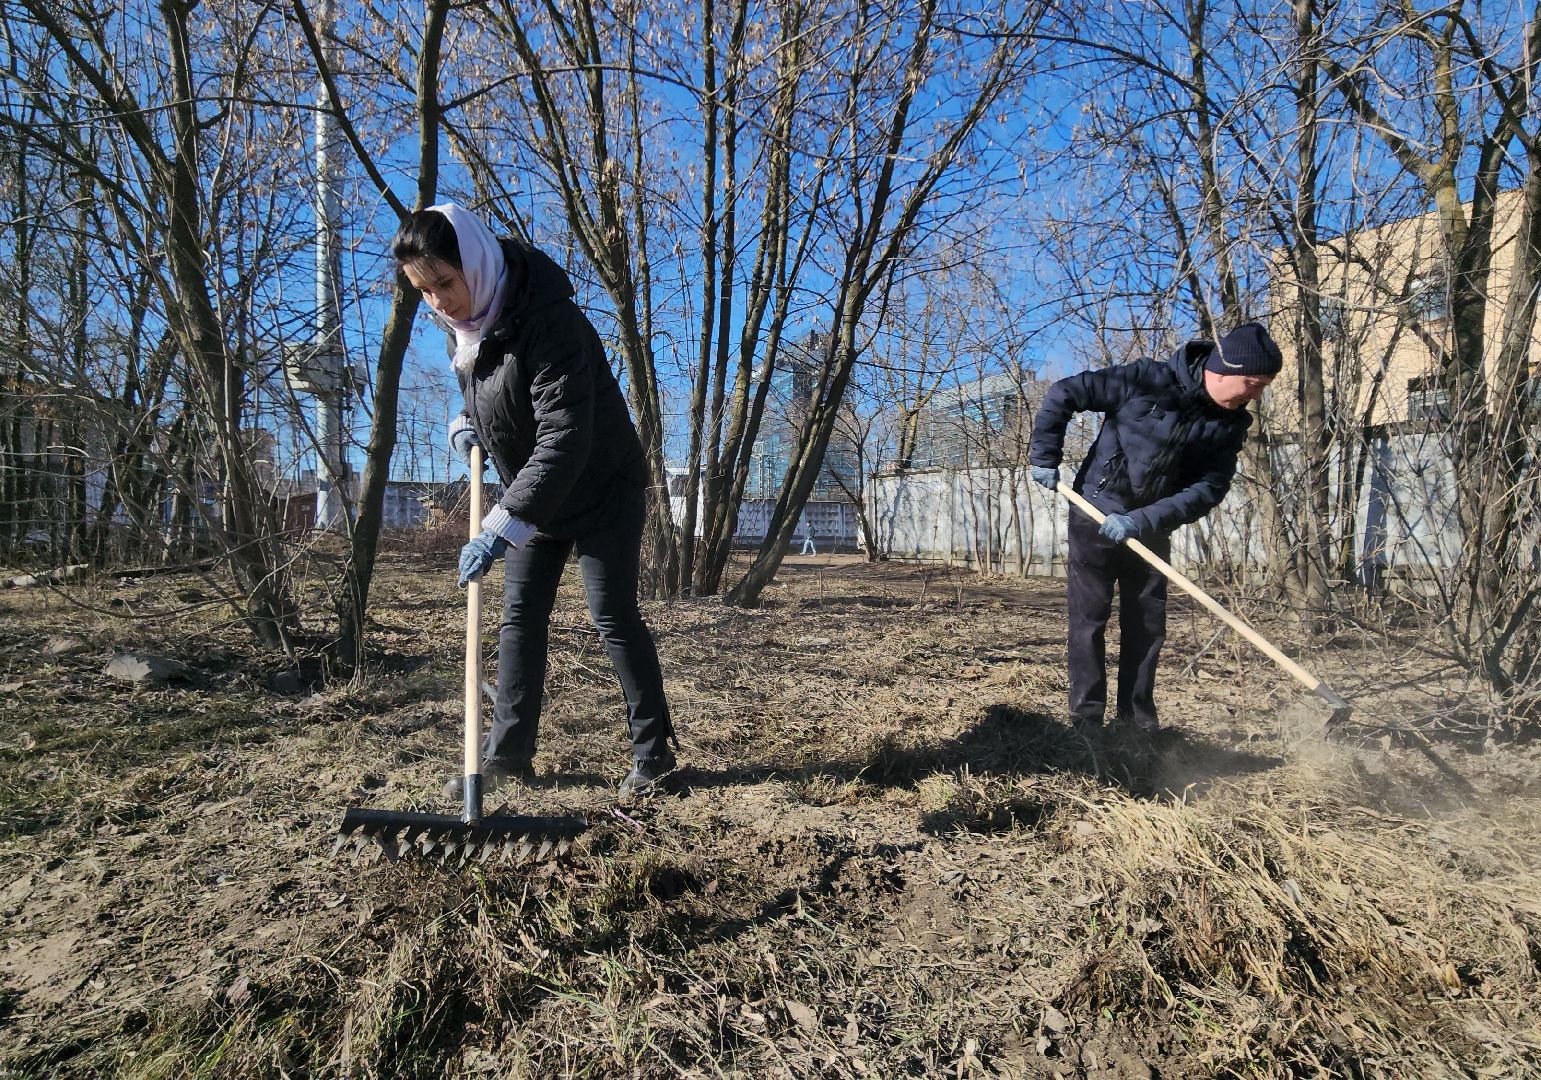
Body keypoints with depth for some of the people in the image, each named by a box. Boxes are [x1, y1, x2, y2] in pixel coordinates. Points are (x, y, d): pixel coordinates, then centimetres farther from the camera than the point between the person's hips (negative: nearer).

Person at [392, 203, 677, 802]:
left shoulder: (548, 320, -30)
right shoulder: (461, 321, -3)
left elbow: (564, 440, -36)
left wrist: (502, 526, -39)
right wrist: (467, 422, -3)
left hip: (602, 489, -8)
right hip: (534, 494, 8)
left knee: (613, 617, -3)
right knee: (519, 618, 8)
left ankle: (653, 752, 12)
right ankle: (507, 753, 18)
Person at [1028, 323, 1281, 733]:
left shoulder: (1231, 423, -4)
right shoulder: (1149, 379, -18)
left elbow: (1209, 489, -12)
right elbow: (1063, 394, -14)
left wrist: (1141, 522, -24)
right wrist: (1044, 458, -11)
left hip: (1151, 530, 5)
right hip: (1096, 517, -5)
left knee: (1148, 625, 8)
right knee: (1088, 619, -2)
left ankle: (1137, 721, 19)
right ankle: (1087, 720, 5)